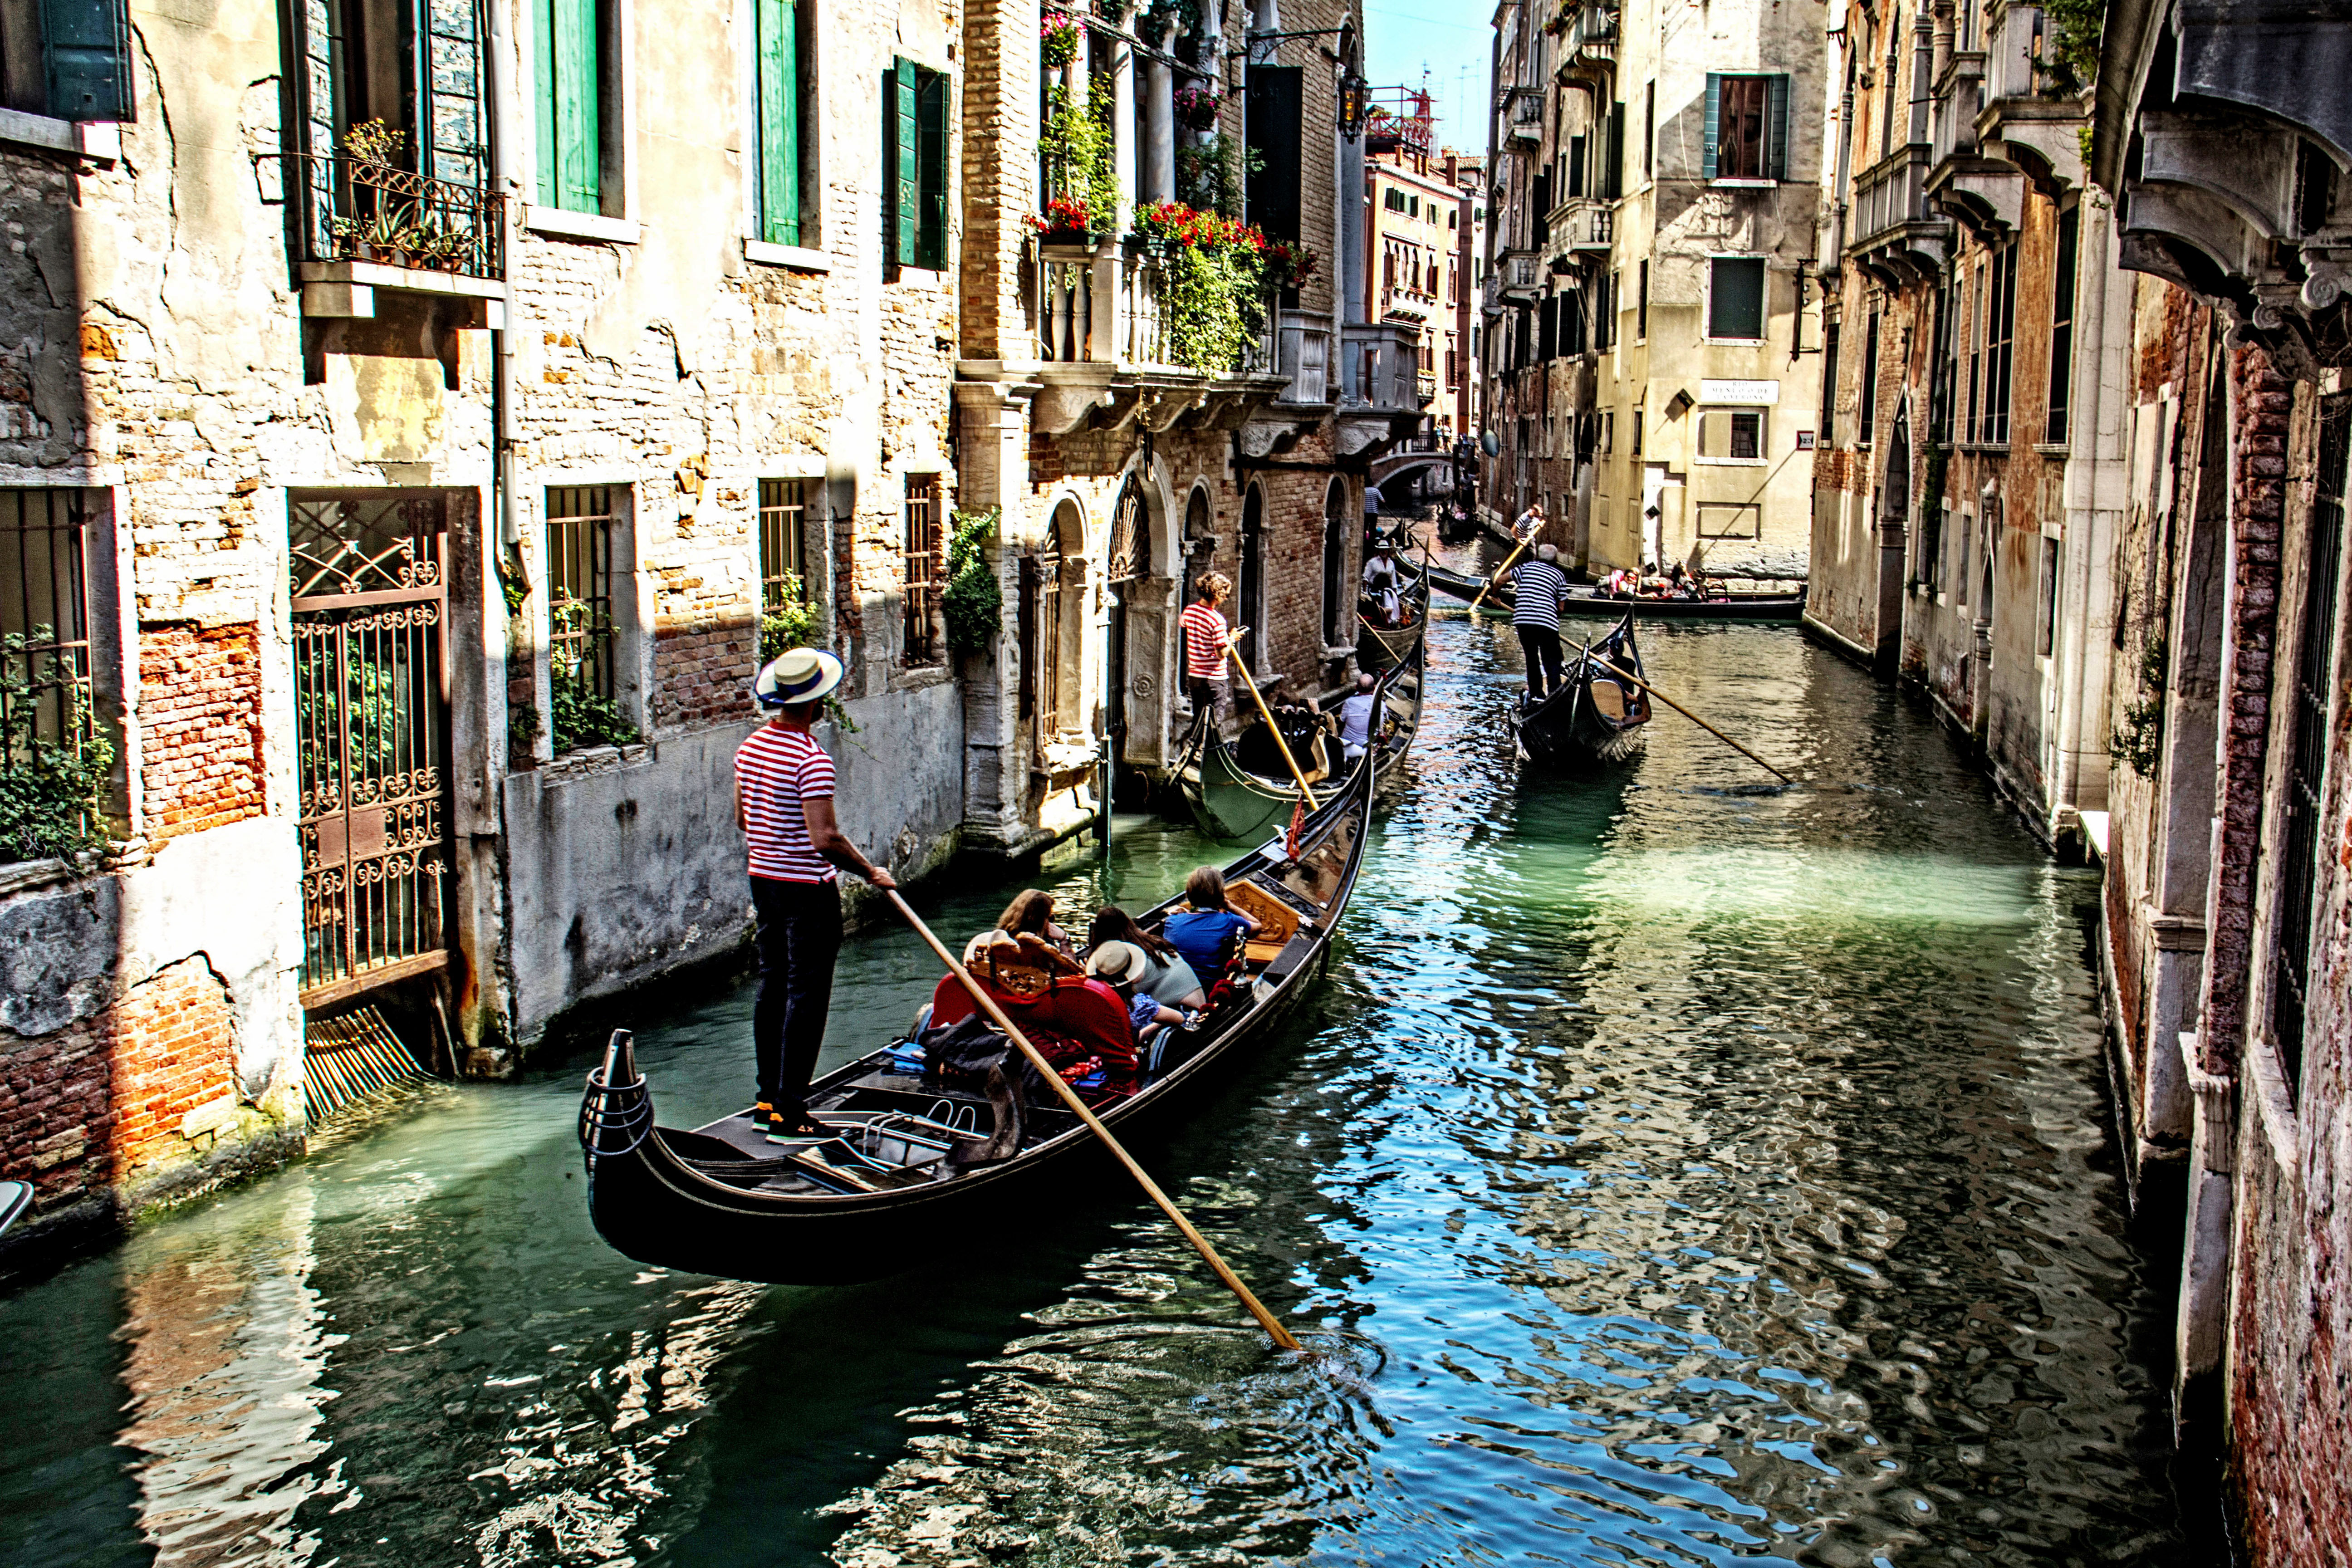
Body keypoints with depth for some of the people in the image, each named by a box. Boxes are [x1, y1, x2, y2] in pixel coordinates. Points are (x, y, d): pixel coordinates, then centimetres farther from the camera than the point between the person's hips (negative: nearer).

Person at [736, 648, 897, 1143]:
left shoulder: (750, 748, 5)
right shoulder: (811, 759, -22)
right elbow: (826, 838, -26)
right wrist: (871, 871, -13)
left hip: (763, 879, 9)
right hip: (807, 892, -9)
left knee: (773, 986, 15)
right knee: (806, 996, -3)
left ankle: (768, 1101, 21)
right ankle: (790, 1115, -2)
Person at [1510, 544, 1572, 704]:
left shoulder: (1527, 567, 16)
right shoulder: (1559, 575, 13)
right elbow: (1561, 607, 11)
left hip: (1522, 620, 2)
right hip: (1547, 622, -2)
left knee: (1532, 659, 16)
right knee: (1552, 661, 2)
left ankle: (1536, 695, 15)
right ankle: (1554, 695, -14)